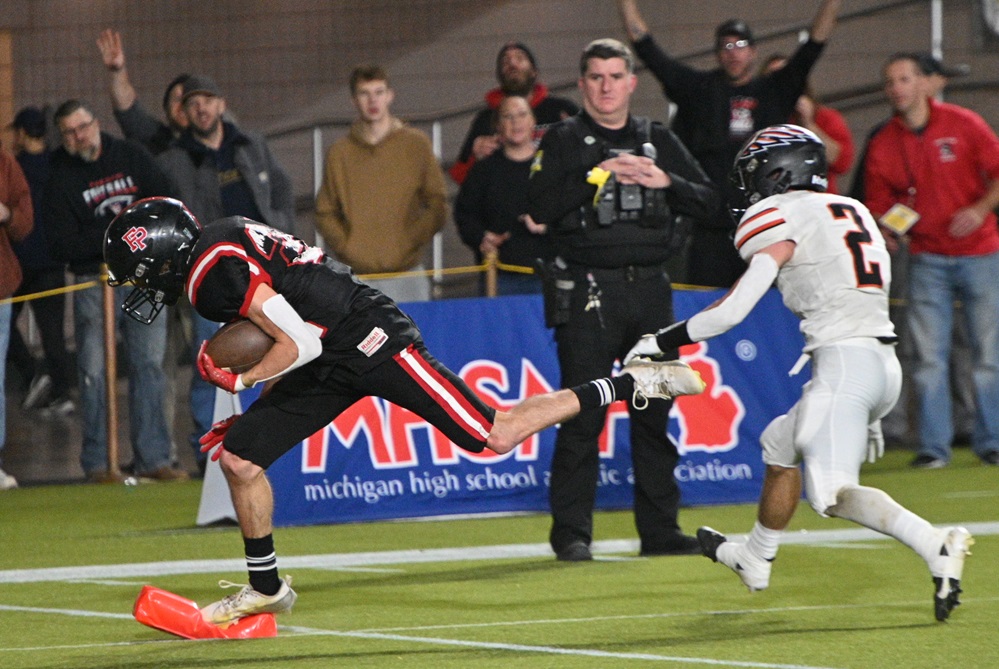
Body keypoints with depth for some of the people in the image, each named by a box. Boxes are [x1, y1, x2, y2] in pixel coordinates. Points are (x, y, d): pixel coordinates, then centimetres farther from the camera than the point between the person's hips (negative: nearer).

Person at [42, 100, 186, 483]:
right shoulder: (60, 178, -1)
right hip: (93, 281, -2)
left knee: (149, 365, 0)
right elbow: (61, 245, -9)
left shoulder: (129, 156, 8)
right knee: (95, 372, -4)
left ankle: (153, 458, 1)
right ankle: (98, 463, 0)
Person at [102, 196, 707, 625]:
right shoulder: (216, 248, 13)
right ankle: (266, 588, 18)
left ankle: (631, 385, -1)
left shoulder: (212, 271, -18)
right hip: (334, 366, 10)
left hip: (368, 340, -10)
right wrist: (254, 410, 17)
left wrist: (240, 380, -9)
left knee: (495, 437, -11)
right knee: (239, 456, 4)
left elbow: (301, 344, -22)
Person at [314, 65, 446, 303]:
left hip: (406, 274, 0)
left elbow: (437, 207, 5)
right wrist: (346, 246, -4)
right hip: (357, 277, 1)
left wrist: (410, 243, -6)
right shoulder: (339, 152, 9)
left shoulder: (416, 144, 6)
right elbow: (325, 213, 12)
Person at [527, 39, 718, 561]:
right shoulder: (562, 141, 4)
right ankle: (571, 534, -3)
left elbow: (708, 201, 9)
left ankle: (659, 529, 12)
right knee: (583, 415, -7)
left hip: (650, 288, 4)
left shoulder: (659, 141, 14)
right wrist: (597, 176, -18)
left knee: (655, 412, 5)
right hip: (586, 291, -4)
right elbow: (540, 207, -11)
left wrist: (666, 182, -9)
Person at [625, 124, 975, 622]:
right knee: (781, 444, 27)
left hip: (843, 362, -9)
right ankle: (755, 560, 43)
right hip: (885, 364, 9)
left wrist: (661, 342, 7)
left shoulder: (785, 221, -3)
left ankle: (935, 546, -31)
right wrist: (870, 415, 27)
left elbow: (731, 311, -6)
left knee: (834, 496, -14)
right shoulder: (852, 212, 21)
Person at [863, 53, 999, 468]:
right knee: (929, 355, -4)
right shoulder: (882, 145, 2)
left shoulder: (963, 125, -2)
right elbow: (879, 204, 8)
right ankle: (933, 446, 0)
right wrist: (887, 232, -12)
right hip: (927, 259, 1)